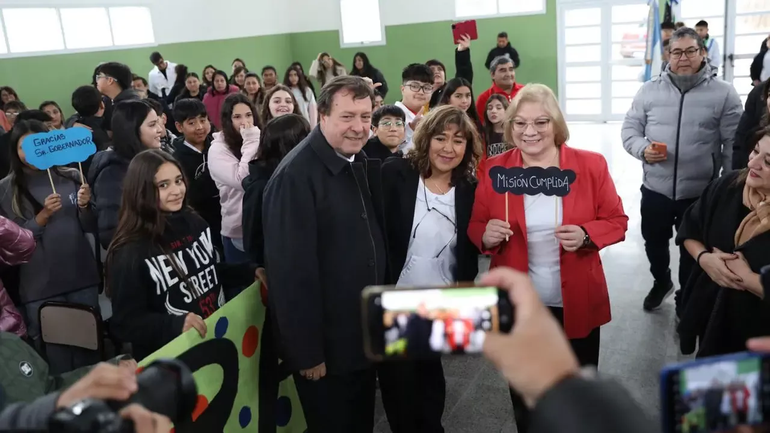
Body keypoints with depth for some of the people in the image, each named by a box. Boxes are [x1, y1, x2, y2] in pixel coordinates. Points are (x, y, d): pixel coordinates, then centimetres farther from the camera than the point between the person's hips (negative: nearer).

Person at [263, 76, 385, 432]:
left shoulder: (360, 163, 4)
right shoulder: (296, 175, -23)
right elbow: (291, 269, -24)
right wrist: (306, 352, -20)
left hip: (365, 335, 8)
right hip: (326, 344, -7)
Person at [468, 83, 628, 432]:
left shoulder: (591, 165, -8)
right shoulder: (494, 169, -5)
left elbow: (616, 221, -2)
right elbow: (475, 228, 2)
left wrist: (586, 235, -23)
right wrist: (487, 235, -22)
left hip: (577, 303, 0)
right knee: (524, 394, 21)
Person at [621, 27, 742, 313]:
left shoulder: (724, 93, -4)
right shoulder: (649, 91, 1)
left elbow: (734, 145, -2)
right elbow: (629, 129, 4)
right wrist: (642, 149, -18)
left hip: (700, 194, -2)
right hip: (655, 190, 2)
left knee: (693, 254, 13)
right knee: (653, 244, 20)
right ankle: (661, 282, 50)